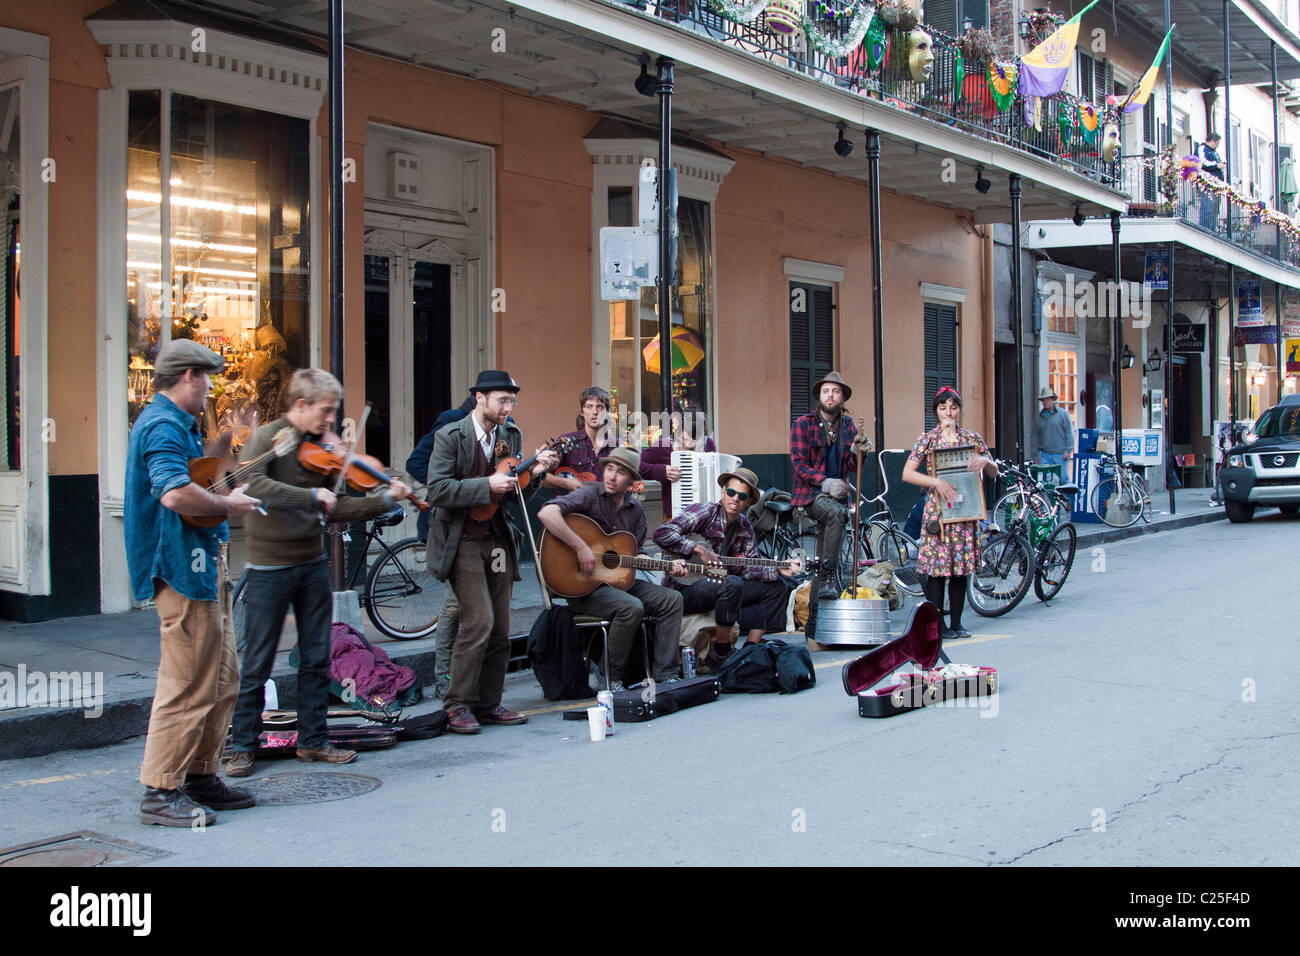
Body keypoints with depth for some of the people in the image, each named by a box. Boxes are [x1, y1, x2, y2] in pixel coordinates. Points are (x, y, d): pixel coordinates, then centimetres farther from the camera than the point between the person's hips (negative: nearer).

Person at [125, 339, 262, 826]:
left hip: (202, 565, 11)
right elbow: (175, 494, -30)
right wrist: (227, 506, -16)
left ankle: (202, 777, 26)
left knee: (223, 680, 16)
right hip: (182, 568, -11)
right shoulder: (163, 427, -15)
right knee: (189, 686, -7)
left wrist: (227, 443, 20)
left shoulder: (175, 425, 19)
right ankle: (161, 792, 1)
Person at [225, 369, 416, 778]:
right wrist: (310, 496, -33)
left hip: (313, 564, 6)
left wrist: (386, 500, -7)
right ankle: (244, 747, 14)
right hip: (270, 567, -6)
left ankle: (313, 740, 21)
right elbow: (254, 484, -29)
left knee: (316, 659, 10)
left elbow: (337, 507, 5)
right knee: (257, 664, 2)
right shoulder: (266, 439, -10)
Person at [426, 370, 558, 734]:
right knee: (480, 621, -14)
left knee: (500, 629, 6)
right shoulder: (450, 436, -8)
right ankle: (458, 706, -2)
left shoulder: (511, 435, 10)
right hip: (463, 540, -6)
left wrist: (535, 472, -5)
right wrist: (487, 486, -22)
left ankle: (488, 705, 17)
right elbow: (437, 491, -17)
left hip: (498, 539, 6)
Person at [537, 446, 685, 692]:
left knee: (672, 599, -5)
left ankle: (664, 675, -4)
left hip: (619, 579, 8)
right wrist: (581, 547, -29)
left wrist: (668, 565, 0)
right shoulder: (590, 495, -11)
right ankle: (611, 679, -14)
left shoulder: (635, 510, 10)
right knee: (632, 607, -30)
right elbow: (546, 513, -28)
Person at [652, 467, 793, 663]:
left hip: (717, 586, 8)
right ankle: (721, 652, -19)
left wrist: (777, 571, -10)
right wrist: (700, 550, -27)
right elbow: (662, 534, -26)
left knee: (776, 589, 5)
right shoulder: (705, 512, -14)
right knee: (733, 584, -36)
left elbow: (747, 568, 6)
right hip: (685, 589, -8)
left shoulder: (745, 527, 9)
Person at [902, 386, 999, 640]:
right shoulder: (927, 440, 1)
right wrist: (936, 482, -20)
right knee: (937, 569, -6)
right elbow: (907, 474, -7)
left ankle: (956, 624, 14)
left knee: (962, 568, 6)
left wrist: (985, 461, -12)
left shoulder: (972, 438, 9)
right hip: (938, 509, -3)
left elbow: (994, 472, 11)